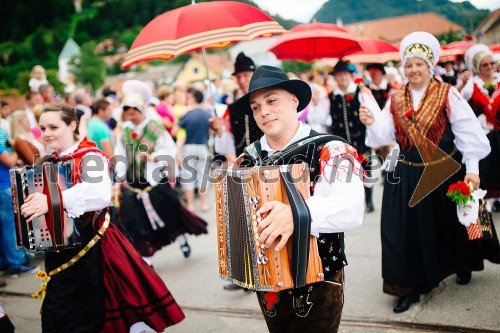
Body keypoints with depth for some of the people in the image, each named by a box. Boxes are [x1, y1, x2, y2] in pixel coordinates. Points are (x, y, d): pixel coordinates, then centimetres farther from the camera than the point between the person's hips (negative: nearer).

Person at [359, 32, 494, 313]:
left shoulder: (448, 95, -6)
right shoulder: (395, 101, 3)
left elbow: (467, 132, -8)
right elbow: (384, 137, -4)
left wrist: (472, 168, -14)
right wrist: (372, 123, -24)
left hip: (445, 171, -2)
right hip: (408, 176, 2)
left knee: (450, 224, 15)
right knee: (407, 229, 0)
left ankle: (462, 265, 43)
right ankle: (409, 287, 9)